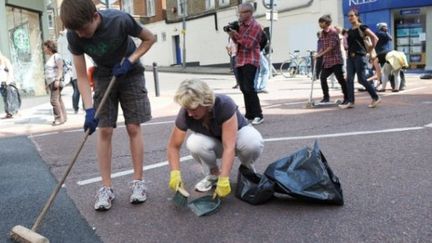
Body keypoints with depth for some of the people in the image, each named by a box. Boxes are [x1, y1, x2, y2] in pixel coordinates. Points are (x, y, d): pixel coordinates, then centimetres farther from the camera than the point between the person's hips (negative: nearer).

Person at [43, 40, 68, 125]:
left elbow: (60, 69, -14)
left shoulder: (56, 56, -7)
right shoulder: (49, 58, 19)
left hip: (55, 81, -9)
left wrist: (57, 80, -22)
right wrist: (46, 83, 18)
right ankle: (63, 117, 10)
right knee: (58, 100, 7)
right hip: (50, 82, 9)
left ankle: (59, 118, -9)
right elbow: (48, 71, 20)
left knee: (54, 100, -13)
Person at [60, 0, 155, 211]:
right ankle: (106, 187, 1)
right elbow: (82, 76, -17)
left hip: (130, 74, -2)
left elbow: (149, 38, -12)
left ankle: (138, 181, 5)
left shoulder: (120, 20, -30)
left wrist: (130, 61, -22)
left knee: (134, 128, -5)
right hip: (104, 77, 2)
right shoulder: (74, 36, -22)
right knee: (104, 131, -5)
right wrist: (89, 110, -26)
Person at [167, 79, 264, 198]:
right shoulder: (185, 114, -27)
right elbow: (173, 146, -18)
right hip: (213, 141, 2)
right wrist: (175, 173, -32)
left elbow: (229, 147, -40)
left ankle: (247, 169, -2)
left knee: (253, 143, -37)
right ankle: (213, 173, -3)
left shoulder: (224, 105, -36)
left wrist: (223, 180, -46)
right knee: (194, 143, -32)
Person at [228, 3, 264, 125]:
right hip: (240, 61, 8)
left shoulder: (255, 26, -10)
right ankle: (249, 114, 17)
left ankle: (258, 115, -10)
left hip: (250, 61, -8)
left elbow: (249, 44, -19)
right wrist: (232, 35, 2)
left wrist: (236, 35, -16)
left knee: (249, 88, -15)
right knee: (243, 88, 9)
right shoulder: (241, 25, 15)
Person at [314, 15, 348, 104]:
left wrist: (320, 54, -19)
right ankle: (326, 97, 16)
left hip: (335, 60, -8)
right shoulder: (322, 33, 12)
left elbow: (331, 46, -19)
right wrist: (318, 53, 5)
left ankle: (347, 98, 6)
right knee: (322, 77, 5)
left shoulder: (333, 32, -12)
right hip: (326, 60, 8)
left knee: (340, 79, -4)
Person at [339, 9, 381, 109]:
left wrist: (370, 50, -7)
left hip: (360, 56, -7)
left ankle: (376, 98, 9)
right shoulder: (349, 30, 14)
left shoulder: (362, 28, -6)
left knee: (361, 79, -6)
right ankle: (350, 102, 2)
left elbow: (375, 38, -10)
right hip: (350, 57, 7)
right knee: (349, 79, 0)